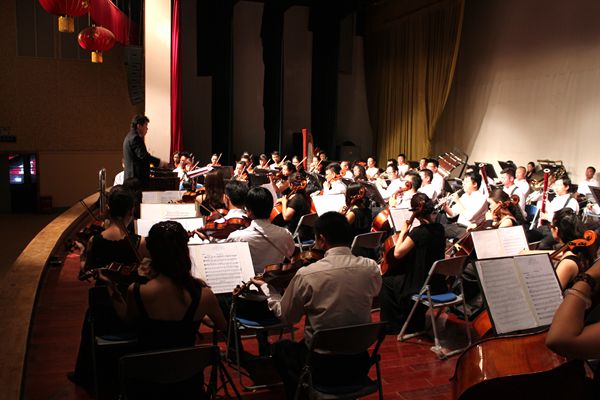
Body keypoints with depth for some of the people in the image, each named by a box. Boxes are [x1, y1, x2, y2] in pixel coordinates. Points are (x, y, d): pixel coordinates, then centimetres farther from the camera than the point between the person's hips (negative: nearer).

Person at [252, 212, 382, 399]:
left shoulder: (307, 275, -20)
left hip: (323, 365, -3)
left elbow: (286, 316, -4)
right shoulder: (371, 268, -11)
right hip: (359, 363, 4)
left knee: (280, 348, 27)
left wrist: (266, 287, 12)